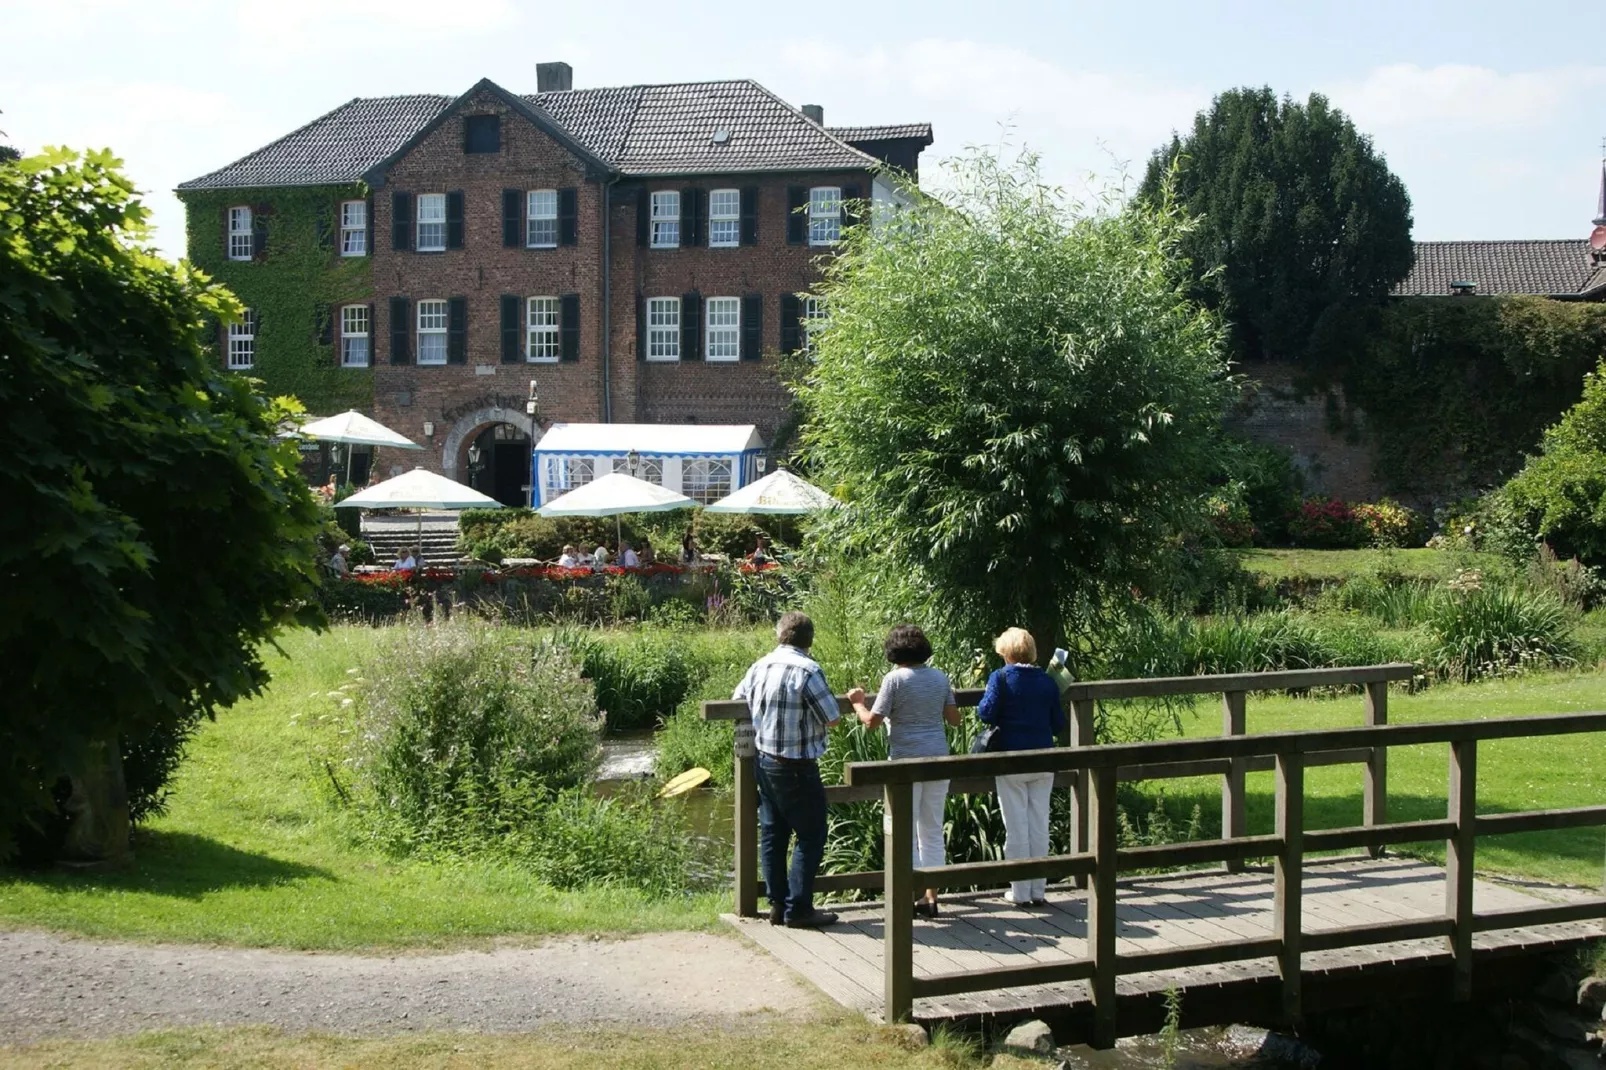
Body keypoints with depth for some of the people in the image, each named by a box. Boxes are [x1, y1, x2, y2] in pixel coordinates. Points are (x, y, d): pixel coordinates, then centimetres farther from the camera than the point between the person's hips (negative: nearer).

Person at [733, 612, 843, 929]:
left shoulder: (760, 667, 4)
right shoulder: (808, 671, -17)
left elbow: (738, 698, 19)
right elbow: (831, 719, -13)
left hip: (763, 760, 7)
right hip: (796, 768, -7)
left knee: (772, 833, 13)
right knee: (810, 837, 2)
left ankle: (778, 904, 18)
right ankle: (798, 909, 2)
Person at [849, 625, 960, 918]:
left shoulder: (895, 679, -10)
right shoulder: (940, 677, 4)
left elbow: (872, 721, -10)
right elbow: (954, 718, 8)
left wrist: (858, 704, 9)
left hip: (906, 760, -5)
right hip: (937, 758, 5)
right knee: (933, 831, 13)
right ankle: (931, 897, 16)